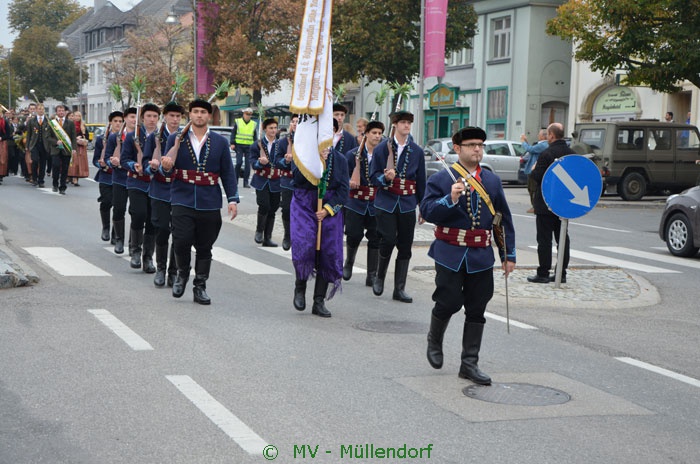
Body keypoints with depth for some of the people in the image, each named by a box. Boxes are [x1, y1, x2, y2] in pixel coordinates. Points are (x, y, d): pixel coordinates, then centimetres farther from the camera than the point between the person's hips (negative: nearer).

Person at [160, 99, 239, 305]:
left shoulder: (220, 142, 9)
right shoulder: (176, 139, 6)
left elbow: (228, 173, 9)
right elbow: (168, 170, 7)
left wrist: (233, 199, -1)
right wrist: (166, 167, -18)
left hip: (209, 203, 1)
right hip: (183, 200, -1)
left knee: (204, 247, 5)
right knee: (182, 241, -13)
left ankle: (200, 287, 18)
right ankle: (182, 273, 16)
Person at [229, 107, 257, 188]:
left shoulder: (254, 124, 12)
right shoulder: (237, 122, 5)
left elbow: (255, 136, 17)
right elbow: (233, 133, 4)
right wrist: (232, 143, -4)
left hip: (249, 146, 2)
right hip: (239, 145, -2)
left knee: (247, 164, 0)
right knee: (239, 162, -11)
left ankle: (246, 182, 4)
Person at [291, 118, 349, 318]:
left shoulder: (340, 159, 9)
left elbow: (343, 190, 4)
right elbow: (298, 178, -12)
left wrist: (328, 209, -9)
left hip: (330, 210, 3)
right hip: (305, 206, -2)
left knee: (329, 254, 0)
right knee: (304, 247, -19)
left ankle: (319, 301, 8)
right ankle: (300, 286, 9)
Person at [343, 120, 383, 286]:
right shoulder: (353, 154, 2)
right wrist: (349, 183, -17)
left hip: (376, 205, 1)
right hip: (356, 203, -1)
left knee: (375, 239, 0)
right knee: (354, 235, -3)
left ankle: (372, 276, 8)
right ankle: (348, 263, 27)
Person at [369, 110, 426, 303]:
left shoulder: (417, 151, 8)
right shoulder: (382, 148, 0)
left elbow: (421, 180, 13)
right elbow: (373, 176, 1)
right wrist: (385, 177, -21)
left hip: (407, 204, 3)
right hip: (386, 202, -3)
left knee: (405, 247, 3)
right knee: (389, 240, -13)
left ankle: (399, 289, 12)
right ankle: (379, 277, 15)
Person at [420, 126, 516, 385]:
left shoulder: (492, 181, 11)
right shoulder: (441, 180, -2)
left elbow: (504, 219, 14)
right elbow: (426, 211, -13)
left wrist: (509, 254, 12)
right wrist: (450, 200, -27)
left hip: (481, 257, 4)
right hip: (450, 255, -4)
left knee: (477, 310, 5)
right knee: (448, 303, -4)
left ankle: (469, 364, 13)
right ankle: (434, 341, 28)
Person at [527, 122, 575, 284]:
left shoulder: (547, 154, -17)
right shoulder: (572, 154, 5)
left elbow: (538, 177, -19)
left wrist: (534, 170, 0)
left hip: (546, 204, -7)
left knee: (544, 239, -1)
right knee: (562, 238, 12)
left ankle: (543, 274, 1)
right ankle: (562, 273, 15)